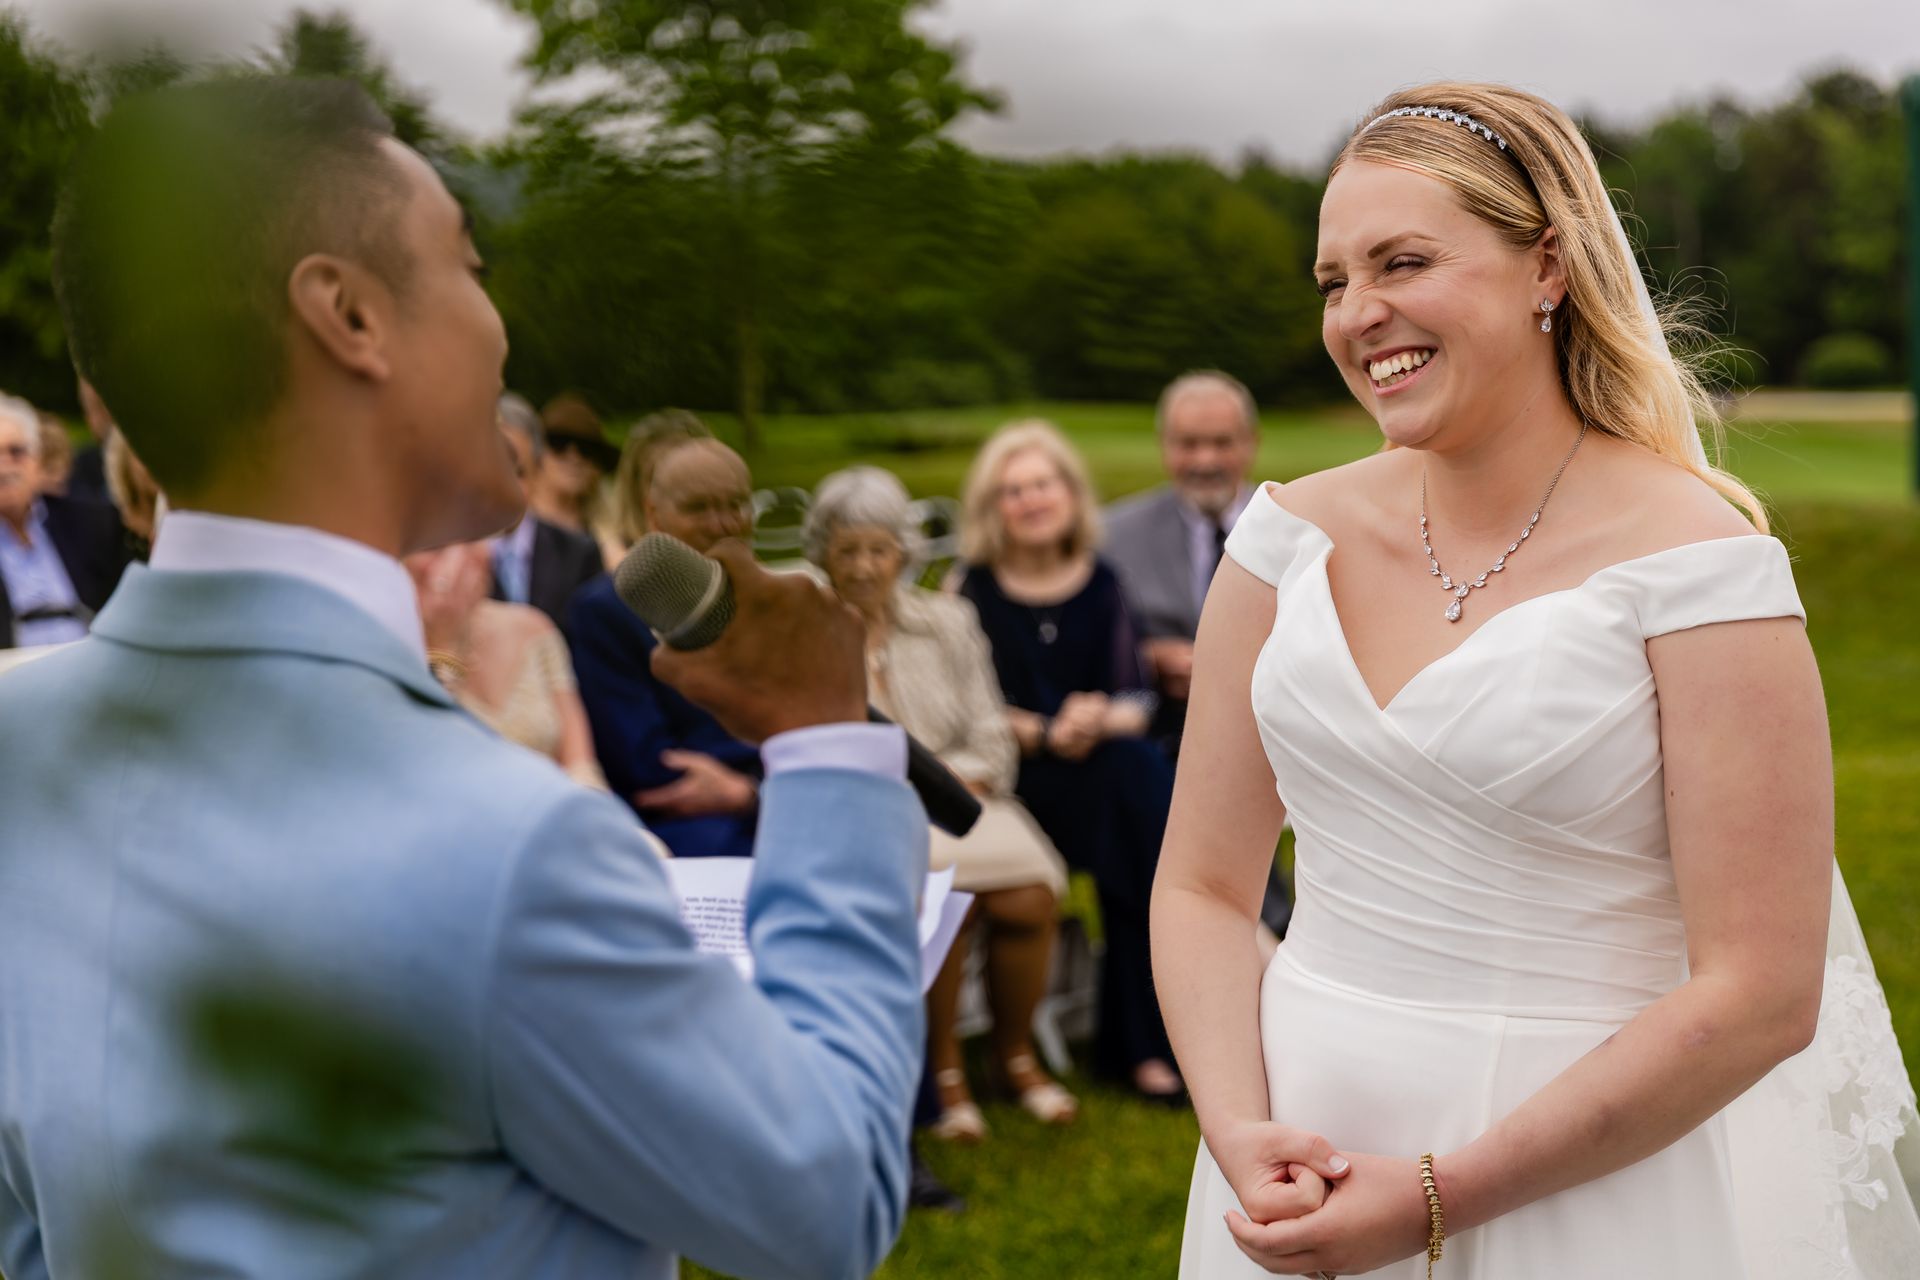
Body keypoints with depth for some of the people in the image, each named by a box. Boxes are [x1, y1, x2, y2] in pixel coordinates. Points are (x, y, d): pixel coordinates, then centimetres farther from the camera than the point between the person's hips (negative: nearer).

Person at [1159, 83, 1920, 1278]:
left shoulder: (1694, 564, -12)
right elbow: (1203, 886, 3)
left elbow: (1760, 996, -15)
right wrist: (1240, 1136, -13)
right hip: (1308, 1154, 4)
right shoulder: (1295, 540, 0)